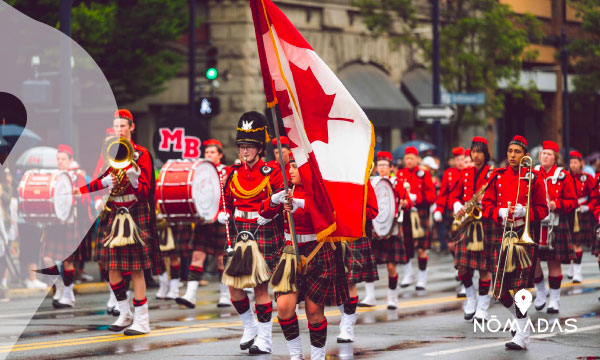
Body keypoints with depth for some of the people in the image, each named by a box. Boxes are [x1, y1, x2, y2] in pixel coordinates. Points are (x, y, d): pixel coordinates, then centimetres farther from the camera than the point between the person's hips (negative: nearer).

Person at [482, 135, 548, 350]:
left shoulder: (534, 178, 1)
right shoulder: (497, 176, 9)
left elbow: (542, 210, 3)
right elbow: (486, 205, 9)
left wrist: (524, 211, -16)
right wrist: (500, 212, -11)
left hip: (524, 234, -3)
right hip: (502, 233, 3)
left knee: (519, 286, -9)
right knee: (500, 290, 0)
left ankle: (522, 336, -3)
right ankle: (520, 315, 28)